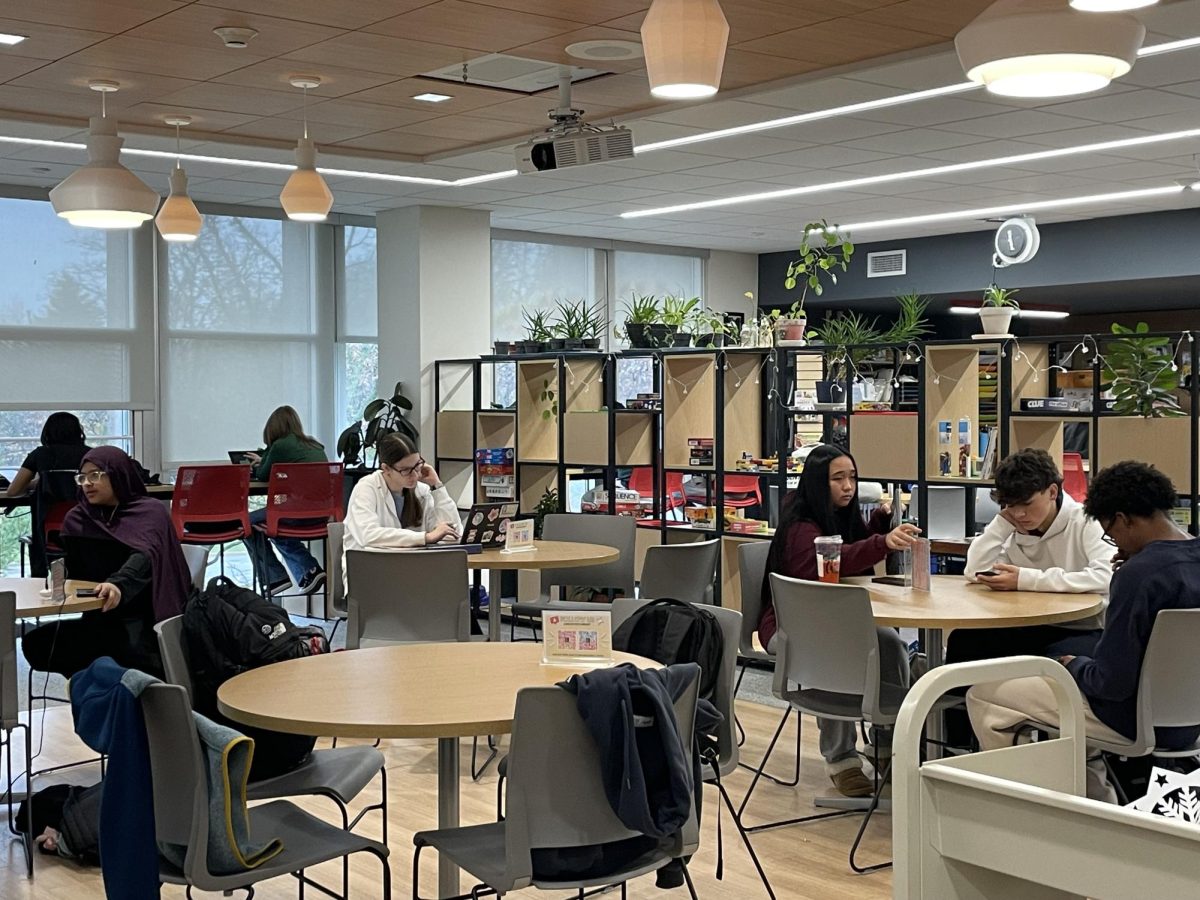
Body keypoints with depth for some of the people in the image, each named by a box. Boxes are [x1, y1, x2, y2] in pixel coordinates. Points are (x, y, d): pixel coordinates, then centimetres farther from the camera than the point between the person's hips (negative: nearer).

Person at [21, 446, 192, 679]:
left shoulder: (151, 512, -3)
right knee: (35, 643, -19)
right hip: (100, 617, 6)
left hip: (145, 618, -6)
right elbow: (71, 568, 12)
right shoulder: (77, 518, 12)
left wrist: (117, 584, -42)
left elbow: (145, 556, -22)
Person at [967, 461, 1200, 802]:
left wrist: (1073, 664, -4)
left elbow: (1112, 682, -25)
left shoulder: (1140, 573, -27)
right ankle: (1098, 800, 33)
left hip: (1137, 721, -9)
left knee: (982, 695, 2)